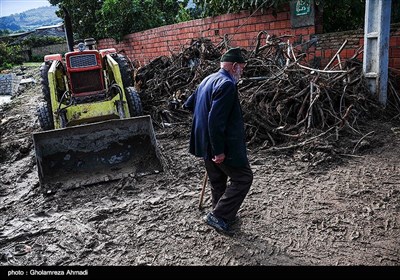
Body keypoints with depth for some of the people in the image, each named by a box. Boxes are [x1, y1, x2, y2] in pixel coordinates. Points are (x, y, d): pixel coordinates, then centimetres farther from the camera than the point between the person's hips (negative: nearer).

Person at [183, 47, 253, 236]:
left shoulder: (208, 80, 10)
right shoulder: (227, 84, -20)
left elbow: (188, 105, 17)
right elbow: (216, 120, -27)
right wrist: (219, 150, -24)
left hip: (205, 143, 10)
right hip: (224, 145, -10)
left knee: (218, 181, 20)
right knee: (243, 178, 3)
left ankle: (225, 216, 36)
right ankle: (218, 216, 2)